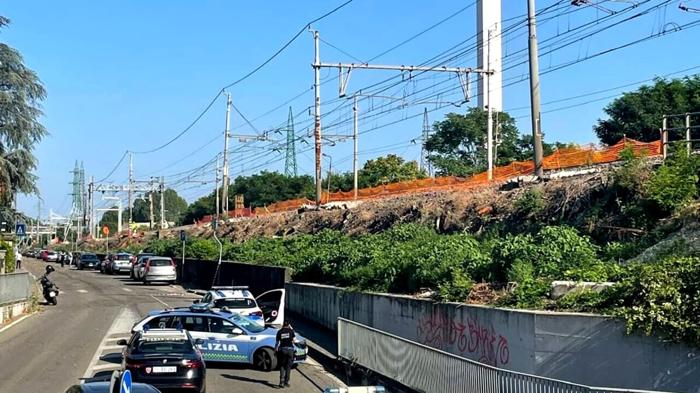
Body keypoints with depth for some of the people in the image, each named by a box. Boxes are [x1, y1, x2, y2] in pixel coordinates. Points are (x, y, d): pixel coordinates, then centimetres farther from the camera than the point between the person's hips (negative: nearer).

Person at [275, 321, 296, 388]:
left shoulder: (280, 331, 3)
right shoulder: (291, 331, -1)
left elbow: (277, 342, 4)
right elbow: (293, 340, 7)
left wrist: (275, 349, 15)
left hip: (282, 349, 1)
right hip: (290, 349, -1)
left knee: (282, 366, 10)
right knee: (288, 366, 8)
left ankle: (282, 381, -2)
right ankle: (286, 382, 6)